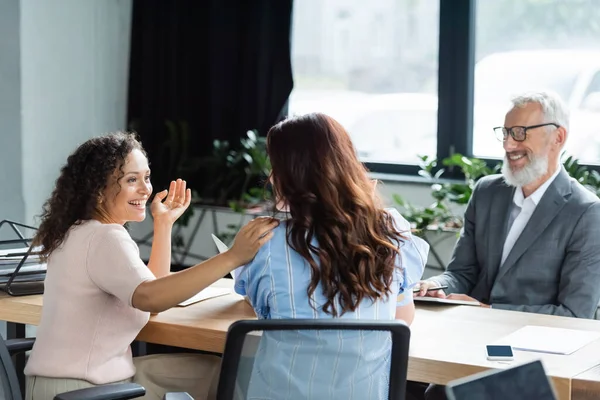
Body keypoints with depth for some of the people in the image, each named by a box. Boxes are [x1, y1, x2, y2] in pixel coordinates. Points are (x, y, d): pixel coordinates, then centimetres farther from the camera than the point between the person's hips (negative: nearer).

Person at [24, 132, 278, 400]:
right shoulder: (104, 238, -19)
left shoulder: (84, 231, 13)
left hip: (92, 377, 10)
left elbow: (153, 285, 17)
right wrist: (233, 256, -42)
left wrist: (164, 222, 10)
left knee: (213, 371, 7)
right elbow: (149, 297, -37)